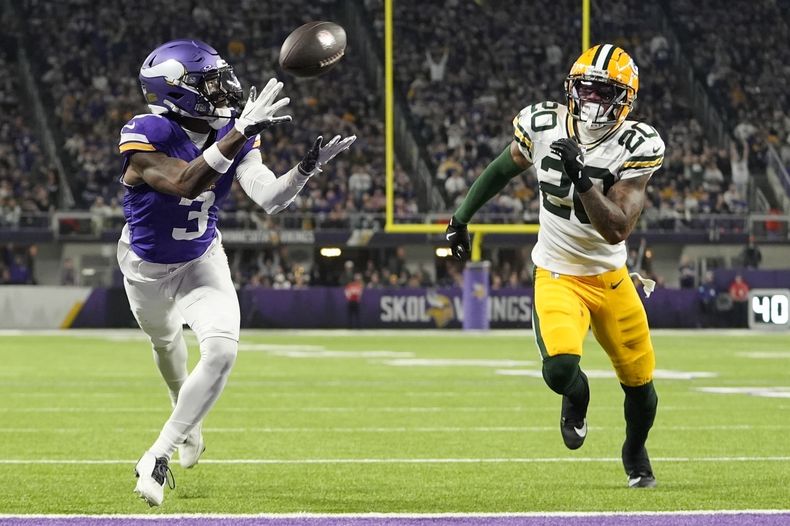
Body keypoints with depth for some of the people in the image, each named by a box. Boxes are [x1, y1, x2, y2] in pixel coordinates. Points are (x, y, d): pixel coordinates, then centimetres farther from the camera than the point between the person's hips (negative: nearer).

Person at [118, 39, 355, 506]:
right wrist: (239, 134, -55)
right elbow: (185, 183, -48)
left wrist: (308, 168, -45)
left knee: (221, 351, -22)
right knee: (167, 344, 24)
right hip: (148, 267, -2)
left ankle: (159, 457, -11)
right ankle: (187, 419, 59)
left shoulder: (233, 135, -17)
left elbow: (269, 199, -26)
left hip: (202, 261, 2)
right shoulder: (144, 136, -31)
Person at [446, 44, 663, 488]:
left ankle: (635, 453, 43)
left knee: (640, 382, 8)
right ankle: (577, 396, 15)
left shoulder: (637, 147, -18)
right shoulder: (543, 125, -12)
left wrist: (581, 177, -38)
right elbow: (505, 168, 10)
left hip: (610, 278, 1)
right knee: (561, 368, -25)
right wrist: (462, 216, 16)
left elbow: (616, 230, -26)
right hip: (558, 276, -1)